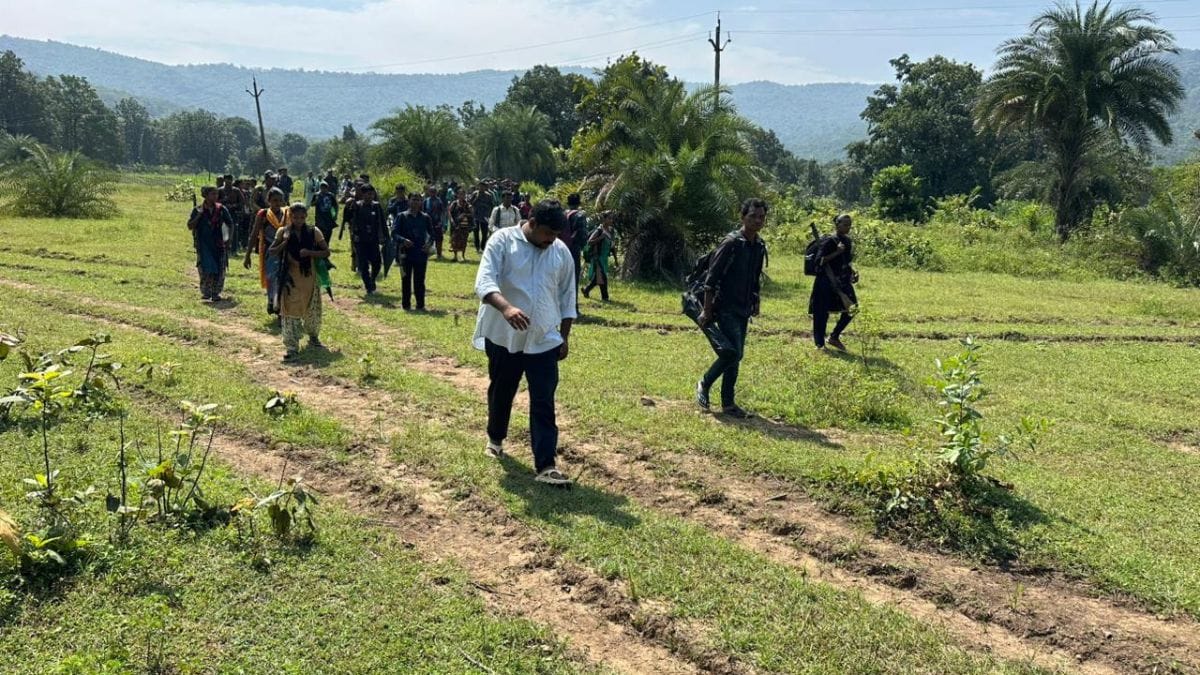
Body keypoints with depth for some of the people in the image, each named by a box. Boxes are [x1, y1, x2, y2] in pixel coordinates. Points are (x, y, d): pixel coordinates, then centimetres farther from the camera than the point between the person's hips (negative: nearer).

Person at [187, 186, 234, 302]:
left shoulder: (221, 209, 3)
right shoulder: (198, 209, 1)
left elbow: (230, 224, 12)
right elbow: (190, 226, -2)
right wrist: (198, 215, -13)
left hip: (218, 244, 1)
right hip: (203, 245, -1)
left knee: (219, 270, 0)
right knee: (205, 270, -4)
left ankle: (216, 293, 12)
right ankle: (206, 293, 7)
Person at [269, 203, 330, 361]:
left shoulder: (314, 232, -2)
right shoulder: (283, 232, 1)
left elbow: (326, 252, -3)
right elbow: (272, 252, 4)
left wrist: (309, 252, -18)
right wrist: (285, 242, -13)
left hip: (309, 276, 0)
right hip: (290, 277, 0)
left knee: (312, 310, 11)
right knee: (290, 311, -5)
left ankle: (313, 336, 38)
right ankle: (292, 347, -2)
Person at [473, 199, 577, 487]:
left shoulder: (561, 252, 4)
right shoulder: (502, 241, -9)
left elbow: (567, 297, 13)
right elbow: (484, 281, -21)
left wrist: (565, 337, 11)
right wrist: (507, 308, -39)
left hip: (544, 339, 2)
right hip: (503, 336, -2)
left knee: (544, 402, -4)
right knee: (501, 393, 17)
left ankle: (546, 466, -5)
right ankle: (495, 438, 44)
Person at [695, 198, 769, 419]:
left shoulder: (759, 246, 8)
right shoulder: (731, 243, -14)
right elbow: (711, 277, -14)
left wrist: (755, 304, 16)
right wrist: (707, 310, -15)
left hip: (743, 309, 7)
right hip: (726, 307, -7)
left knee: (736, 355, 9)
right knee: (732, 352, -15)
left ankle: (728, 403, 17)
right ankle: (704, 385, 7)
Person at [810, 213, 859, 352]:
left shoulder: (848, 241, 11)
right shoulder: (829, 241, -12)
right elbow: (820, 261, -18)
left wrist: (852, 273, 8)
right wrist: (836, 252, -24)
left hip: (843, 282, 8)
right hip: (827, 282, -8)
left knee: (851, 308, 3)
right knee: (822, 313, -4)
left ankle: (834, 337, 15)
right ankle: (820, 343, 7)